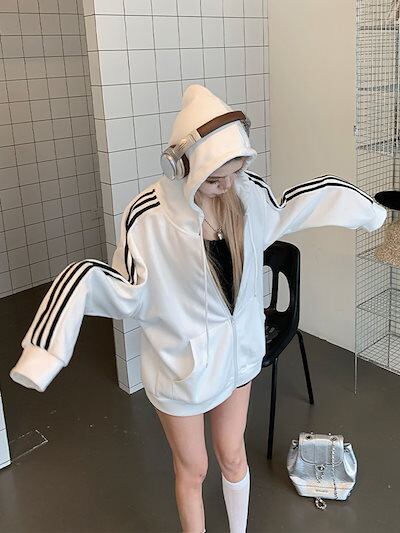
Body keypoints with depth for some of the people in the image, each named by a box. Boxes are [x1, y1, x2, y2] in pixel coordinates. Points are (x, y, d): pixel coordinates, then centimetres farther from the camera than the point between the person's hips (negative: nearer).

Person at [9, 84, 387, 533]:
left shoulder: (248, 192, -14)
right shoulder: (148, 217, -27)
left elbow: (280, 214, 9)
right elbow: (129, 294, -16)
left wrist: (359, 205, 13)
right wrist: (86, 280, -37)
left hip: (237, 350, 4)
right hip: (182, 361, -4)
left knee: (232, 457, 25)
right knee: (192, 470, 19)